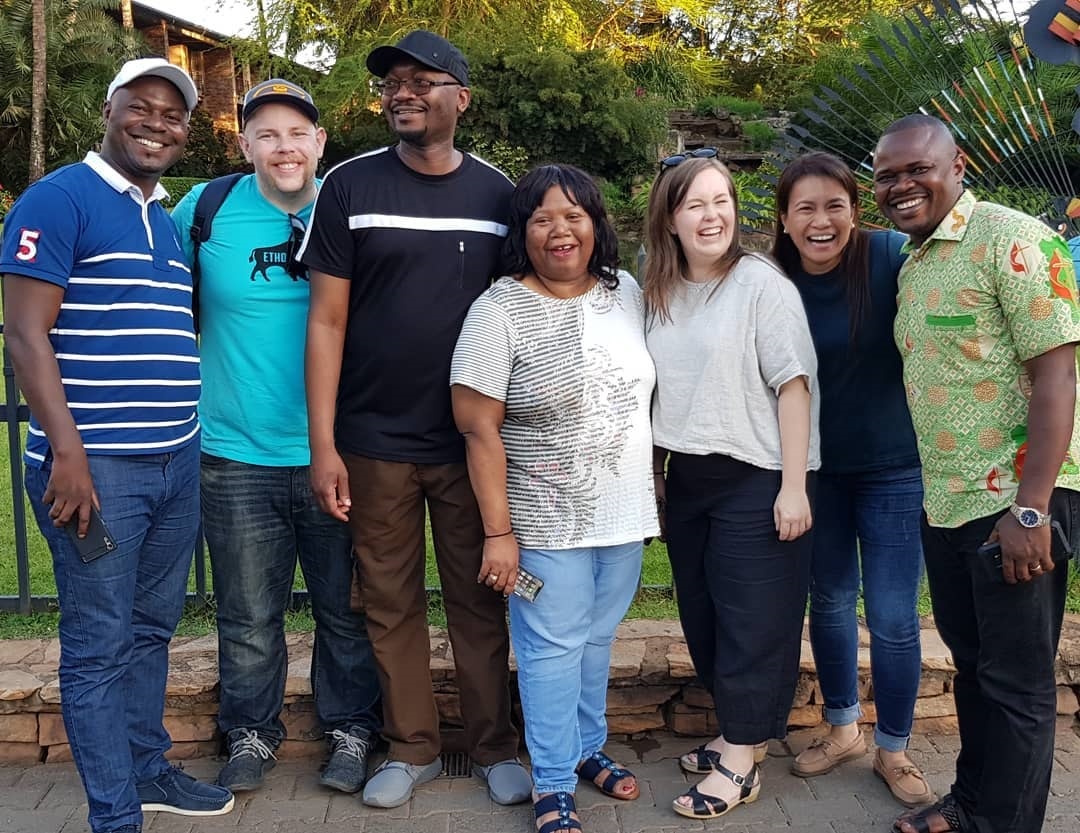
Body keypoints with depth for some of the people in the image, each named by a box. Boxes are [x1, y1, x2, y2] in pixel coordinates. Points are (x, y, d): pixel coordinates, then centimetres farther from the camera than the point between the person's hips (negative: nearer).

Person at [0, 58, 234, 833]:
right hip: (96, 466, -7)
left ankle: (149, 769, 33)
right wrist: (67, 452, -18)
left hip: (177, 462, 8)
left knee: (152, 630, 18)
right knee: (99, 646, 3)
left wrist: (186, 437, 16)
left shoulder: (170, 220, 16)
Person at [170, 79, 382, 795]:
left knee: (347, 608, 11)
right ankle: (252, 732, 34)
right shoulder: (203, 211, -2)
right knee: (250, 616, 12)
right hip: (237, 457, 0)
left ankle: (351, 729, 32)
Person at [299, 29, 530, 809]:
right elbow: (328, 320, -2)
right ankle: (412, 747, 27)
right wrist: (323, 443, -7)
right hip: (375, 442, 0)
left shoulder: (497, 194, 3)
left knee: (479, 600, 9)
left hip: (472, 441, 1)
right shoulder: (350, 187, -1)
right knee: (391, 602, 9)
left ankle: (496, 746, 25)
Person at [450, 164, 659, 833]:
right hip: (547, 521, -5)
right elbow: (479, 428, -14)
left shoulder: (628, 294, 3)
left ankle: (587, 747, 39)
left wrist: (653, 491, 13)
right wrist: (499, 532, -16)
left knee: (599, 639, 19)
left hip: (625, 515, 5)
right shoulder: (500, 310, -13)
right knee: (553, 649, 4)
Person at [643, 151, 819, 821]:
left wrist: (794, 487, -16)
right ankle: (733, 733, 32)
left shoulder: (761, 283, -10)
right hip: (687, 481, 7)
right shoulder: (662, 294, 9)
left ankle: (741, 764, 14)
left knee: (752, 621, 2)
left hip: (755, 480, -6)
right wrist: (656, 476, 16)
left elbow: (793, 385, -13)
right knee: (702, 615, 14)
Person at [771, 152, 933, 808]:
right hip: (815, 468, 3)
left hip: (893, 466, -3)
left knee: (893, 619, 2)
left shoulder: (893, 257, -16)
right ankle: (843, 729, 37)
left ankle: (894, 749, 26)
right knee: (829, 602, 16)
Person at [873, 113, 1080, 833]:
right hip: (945, 502, 8)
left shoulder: (1014, 240, -12)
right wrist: (934, 488, 12)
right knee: (972, 663, 20)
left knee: (1017, 681, 5)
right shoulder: (913, 264, 13)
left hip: (1015, 502, -8)